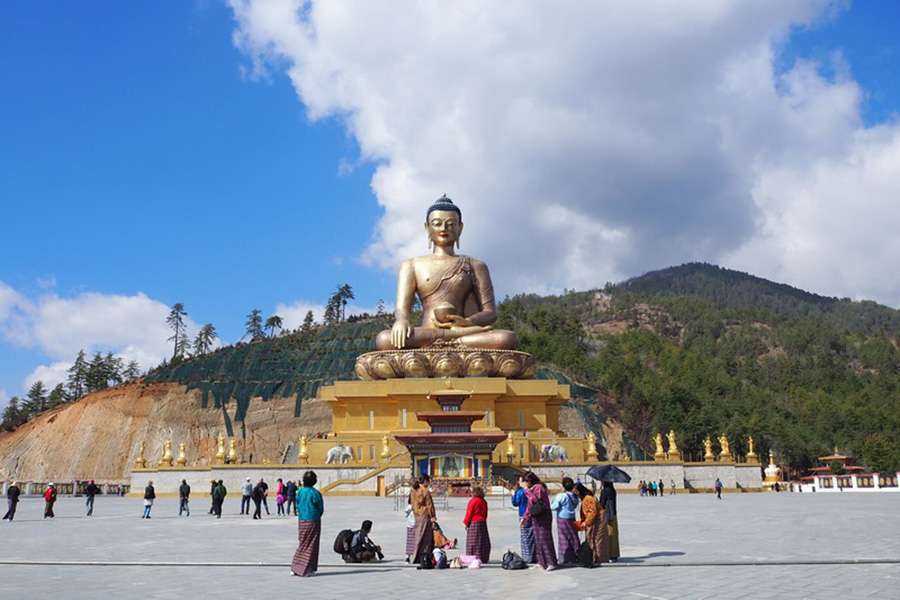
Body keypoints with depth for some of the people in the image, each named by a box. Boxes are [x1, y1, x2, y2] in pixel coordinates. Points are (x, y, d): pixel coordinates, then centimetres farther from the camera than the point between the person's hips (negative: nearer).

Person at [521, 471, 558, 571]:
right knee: (537, 539, 10)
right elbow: (529, 506, 20)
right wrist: (525, 518, 18)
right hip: (535, 517, 9)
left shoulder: (539, 487, -11)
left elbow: (535, 499, -24)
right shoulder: (531, 488, 15)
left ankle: (551, 563, -6)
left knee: (544, 538, -9)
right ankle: (541, 562, 16)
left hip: (543, 517, -9)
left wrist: (527, 490, -17)